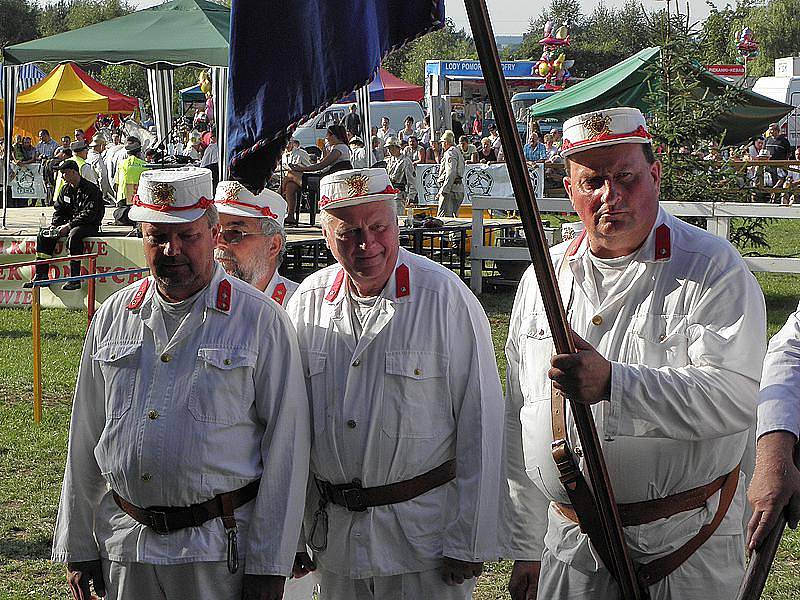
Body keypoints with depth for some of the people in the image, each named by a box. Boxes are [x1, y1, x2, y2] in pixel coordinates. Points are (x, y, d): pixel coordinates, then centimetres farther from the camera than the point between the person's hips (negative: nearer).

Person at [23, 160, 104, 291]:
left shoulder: (91, 189, -12)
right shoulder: (65, 189, 12)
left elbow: (90, 213, -21)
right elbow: (58, 210, 17)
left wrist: (69, 225, -24)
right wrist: (54, 226, -4)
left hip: (89, 226, -8)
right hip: (69, 224, 8)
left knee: (73, 235, -39)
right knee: (43, 236, -7)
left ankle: (74, 279, -37)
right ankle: (41, 275, -6)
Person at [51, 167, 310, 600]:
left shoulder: (259, 320, -6)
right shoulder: (112, 317, 8)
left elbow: (286, 446, -7)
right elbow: (84, 441, 12)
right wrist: (77, 547, 10)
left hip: (220, 552, -4)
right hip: (124, 544, 4)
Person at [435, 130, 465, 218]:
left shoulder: (450, 153, -10)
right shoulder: (458, 151, 23)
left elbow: (450, 174, -19)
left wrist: (443, 190, -21)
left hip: (450, 189, -11)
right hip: (459, 190, 11)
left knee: (443, 216, -14)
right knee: (453, 216, 12)